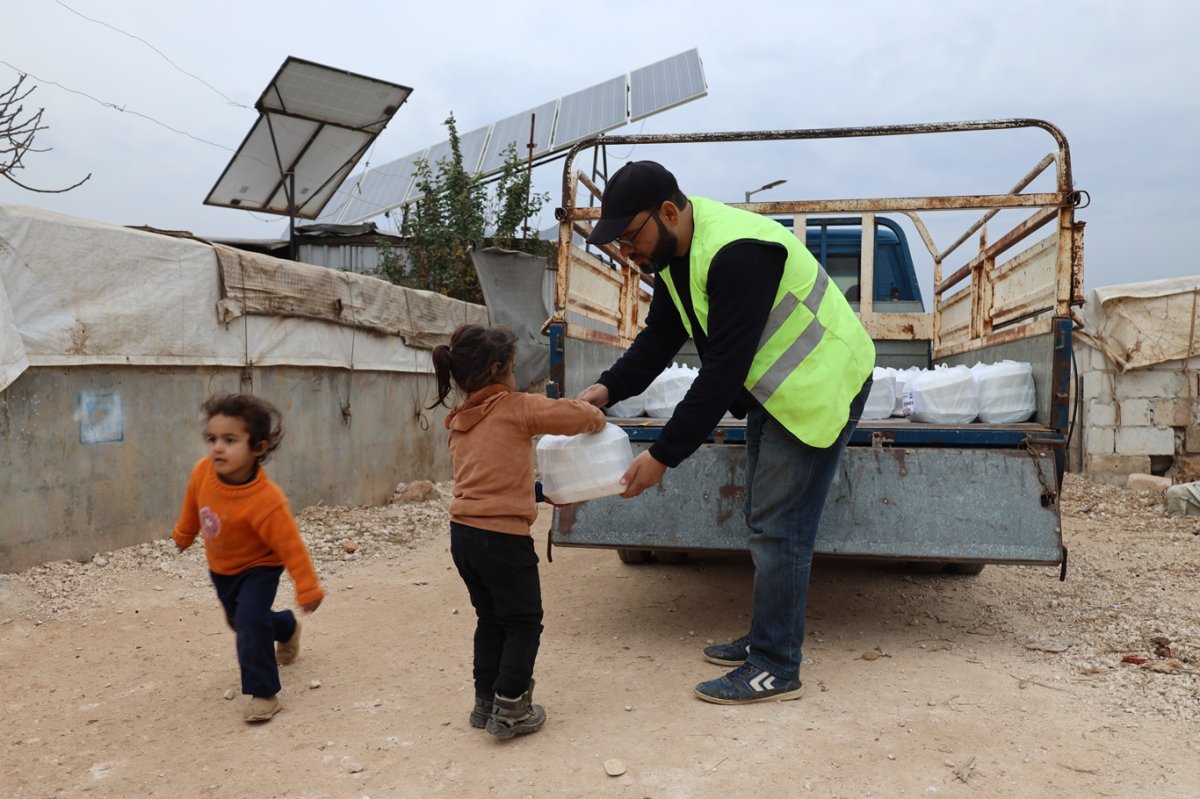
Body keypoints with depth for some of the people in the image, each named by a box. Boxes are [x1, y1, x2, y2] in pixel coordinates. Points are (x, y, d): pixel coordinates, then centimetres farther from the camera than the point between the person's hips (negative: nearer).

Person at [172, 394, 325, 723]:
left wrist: (308, 589, -26)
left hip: (258, 567, -7)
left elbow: (290, 545, -31)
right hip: (220, 567, 7)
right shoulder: (203, 473, -23)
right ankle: (286, 628, 55)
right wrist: (183, 535, 18)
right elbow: (192, 505, 1)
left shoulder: (266, 501, -39)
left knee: (251, 623, -24)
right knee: (239, 622, 24)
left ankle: (264, 694, -7)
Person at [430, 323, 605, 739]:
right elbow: (573, 415, -9)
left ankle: (486, 701, 26)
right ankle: (510, 709, 8)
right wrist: (596, 418, 12)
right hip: (502, 537, -7)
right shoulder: (515, 408, -10)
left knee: (490, 619, 21)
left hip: (462, 533, 8)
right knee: (524, 622, 8)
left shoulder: (460, 421, 13)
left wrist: (535, 491, 20)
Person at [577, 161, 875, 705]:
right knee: (765, 520, 16)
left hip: (819, 385, -10)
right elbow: (659, 338, 3)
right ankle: (765, 639, 29)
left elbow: (723, 369, -32)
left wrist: (663, 455, -29)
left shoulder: (737, 252, -31)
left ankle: (775, 669, 5)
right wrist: (608, 388, -15)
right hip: (772, 388, 10)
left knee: (779, 527, -7)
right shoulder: (674, 252, 1)